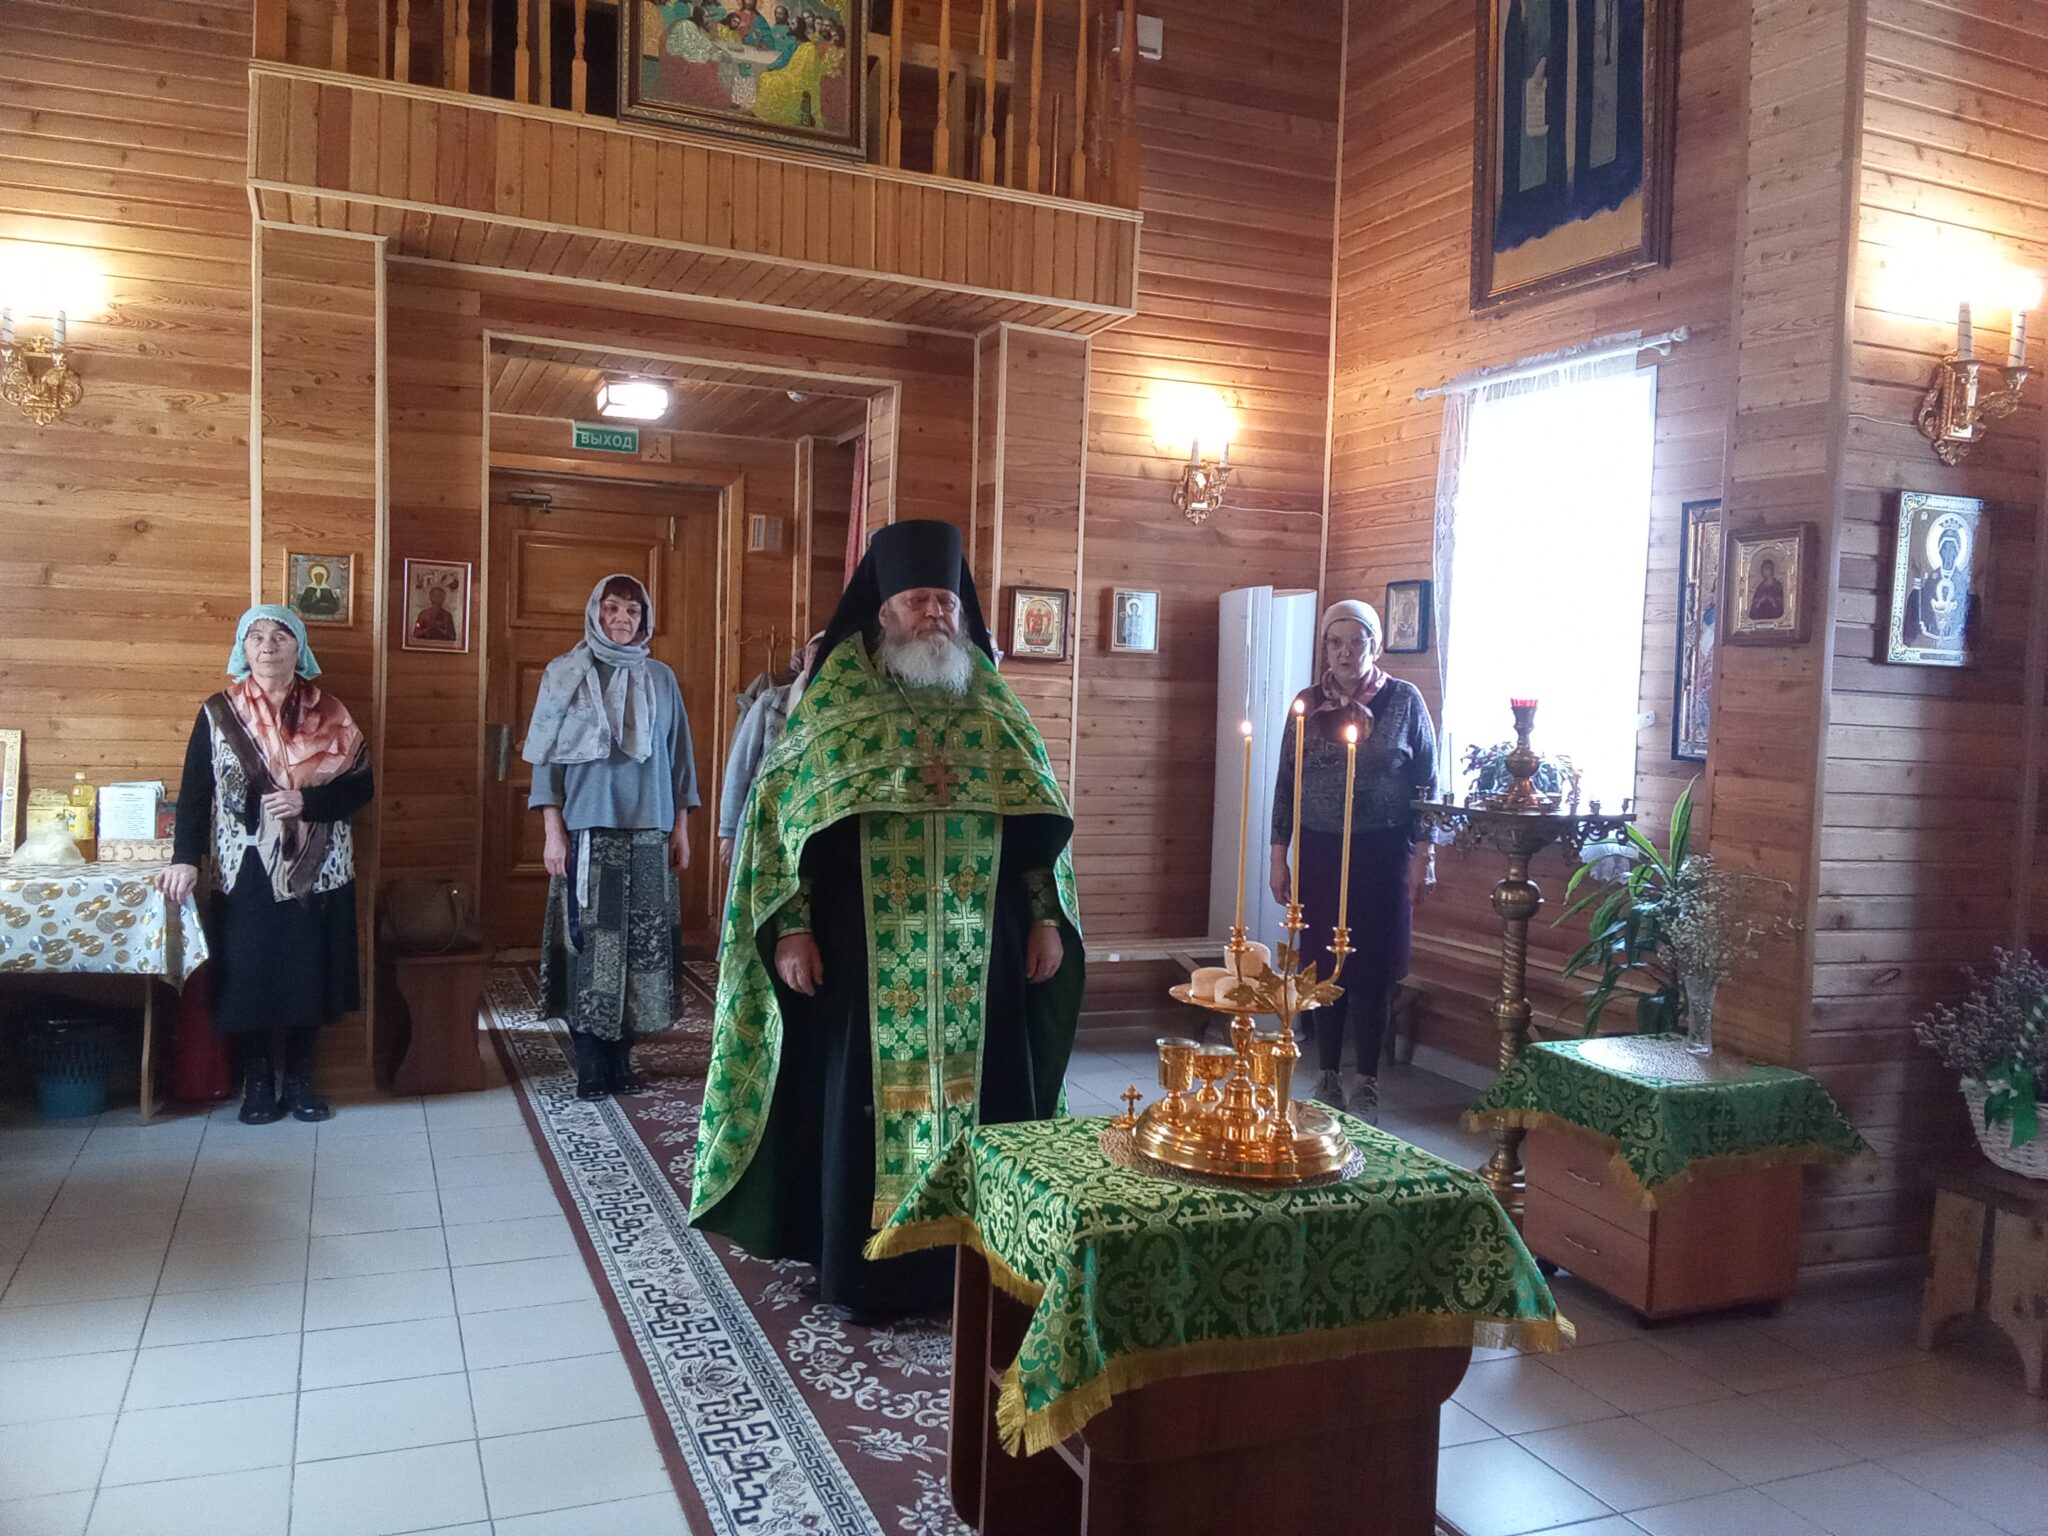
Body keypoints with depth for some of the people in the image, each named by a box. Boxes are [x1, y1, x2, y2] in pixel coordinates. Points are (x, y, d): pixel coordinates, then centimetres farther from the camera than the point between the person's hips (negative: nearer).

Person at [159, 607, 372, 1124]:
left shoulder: (330, 714, 2)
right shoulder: (218, 713, 1)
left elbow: (360, 786, 0)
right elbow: (195, 792, -1)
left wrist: (306, 801, -17)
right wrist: (186, 858, -13)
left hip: (317, 873, 1)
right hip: (245, 874, -1)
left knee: (308, 975, 6)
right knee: (249, 976, 2)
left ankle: (299, 1079, 21)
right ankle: (257, 1082, 19)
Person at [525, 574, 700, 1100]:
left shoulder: (661, 679, 11)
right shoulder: (566, 674, 4)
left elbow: (679, 758, 13)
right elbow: (547, 757, 2)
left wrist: (681, 829, 8)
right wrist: (552, 831, -5)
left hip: (647, 831, 2)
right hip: (587, 829, -2)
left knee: (641, 942, -1)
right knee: (588, 942, -5)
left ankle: (621, 1057, 8)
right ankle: (590, 1064, 2)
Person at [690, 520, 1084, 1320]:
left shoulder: (994, 704, 8)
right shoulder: (832, 697, 0)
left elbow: (1041, 820, 11)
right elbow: (780, 814, -3)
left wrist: (1047, 917, 4)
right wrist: (790, 927, -10)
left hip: (979, 952, 3)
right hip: (866, 948, -2)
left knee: (981, 1094, 8)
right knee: (864, 1099, 4)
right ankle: (864, 1268, 19)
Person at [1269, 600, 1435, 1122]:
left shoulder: (1404, 701, -1)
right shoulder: (1307, 703, 5)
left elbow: (1427, 782, 2)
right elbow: (1286, 783, 9)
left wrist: (1423, 854, -3)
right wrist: (1278, 854, 5)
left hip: (1382, 854, -2)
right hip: (1319, 851, 2)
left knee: (1371, 967, 1)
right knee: (1323, 965, 6)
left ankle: (1366, 1087, 15)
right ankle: (1327, 1080, 19)